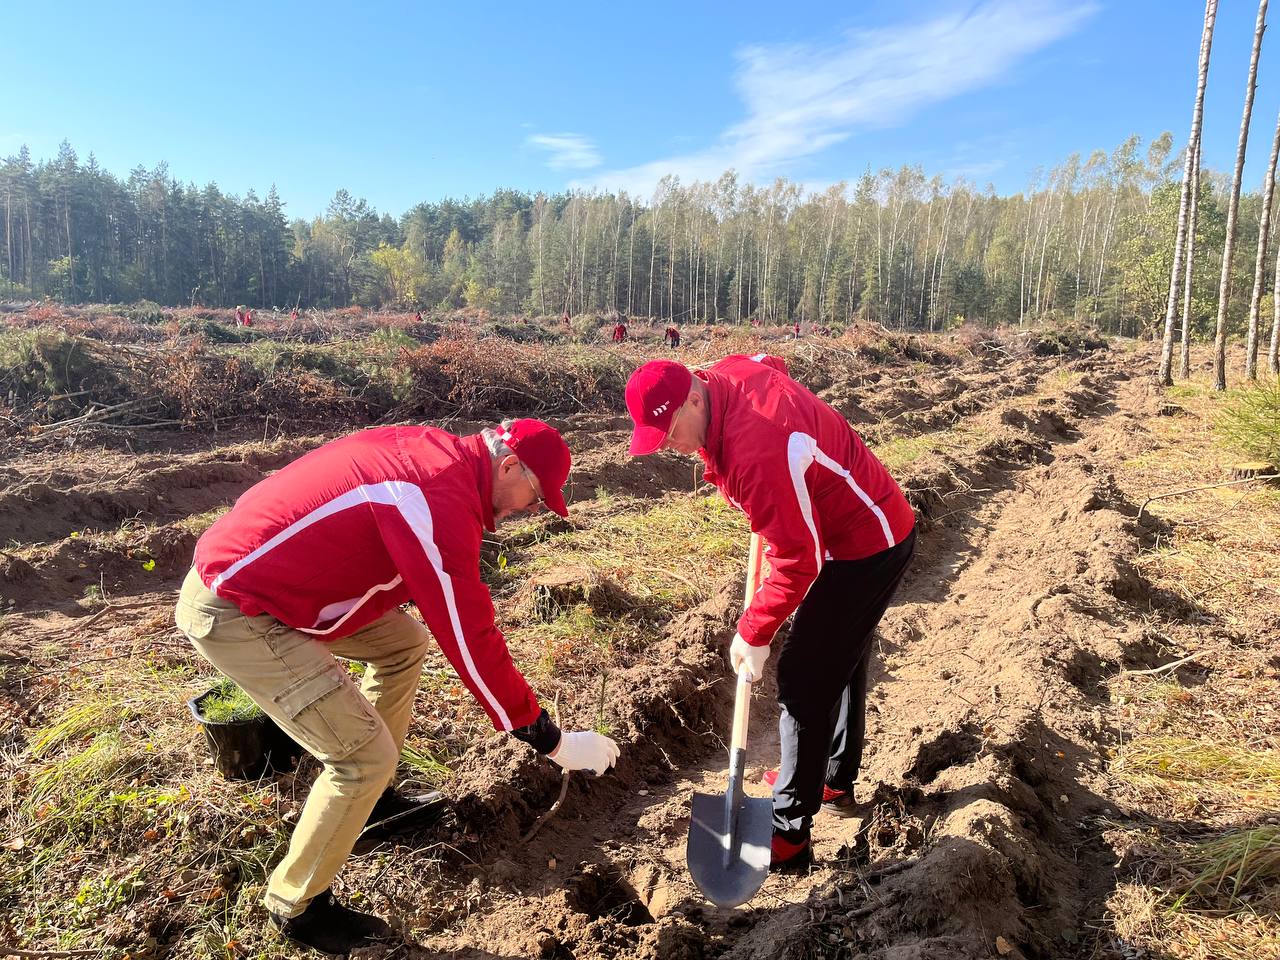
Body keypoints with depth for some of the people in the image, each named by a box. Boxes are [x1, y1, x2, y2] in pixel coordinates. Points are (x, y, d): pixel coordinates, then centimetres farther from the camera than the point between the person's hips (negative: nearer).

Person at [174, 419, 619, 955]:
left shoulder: (431, 449, 2)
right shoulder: (443, 503, -25)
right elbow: (470, 642, -21)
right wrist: (551, 741, -10)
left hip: (245, 562, 10)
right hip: (233, 613, -10)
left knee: (405, 643, 17)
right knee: (368, 755, -8)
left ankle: (366, 797, 31)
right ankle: (296, 907, 17)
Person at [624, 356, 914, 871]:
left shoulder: (756, 452, -34)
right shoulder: (729, 373, -7)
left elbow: (798, 559, -28)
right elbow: (771, 362, 19)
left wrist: (753, 632, -16)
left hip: (864, 546, -10)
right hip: (873, 525, 10)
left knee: (804, 680, -5)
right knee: (840, 662, 22)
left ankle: (789, 832, 9)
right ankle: (836, 782, 41)